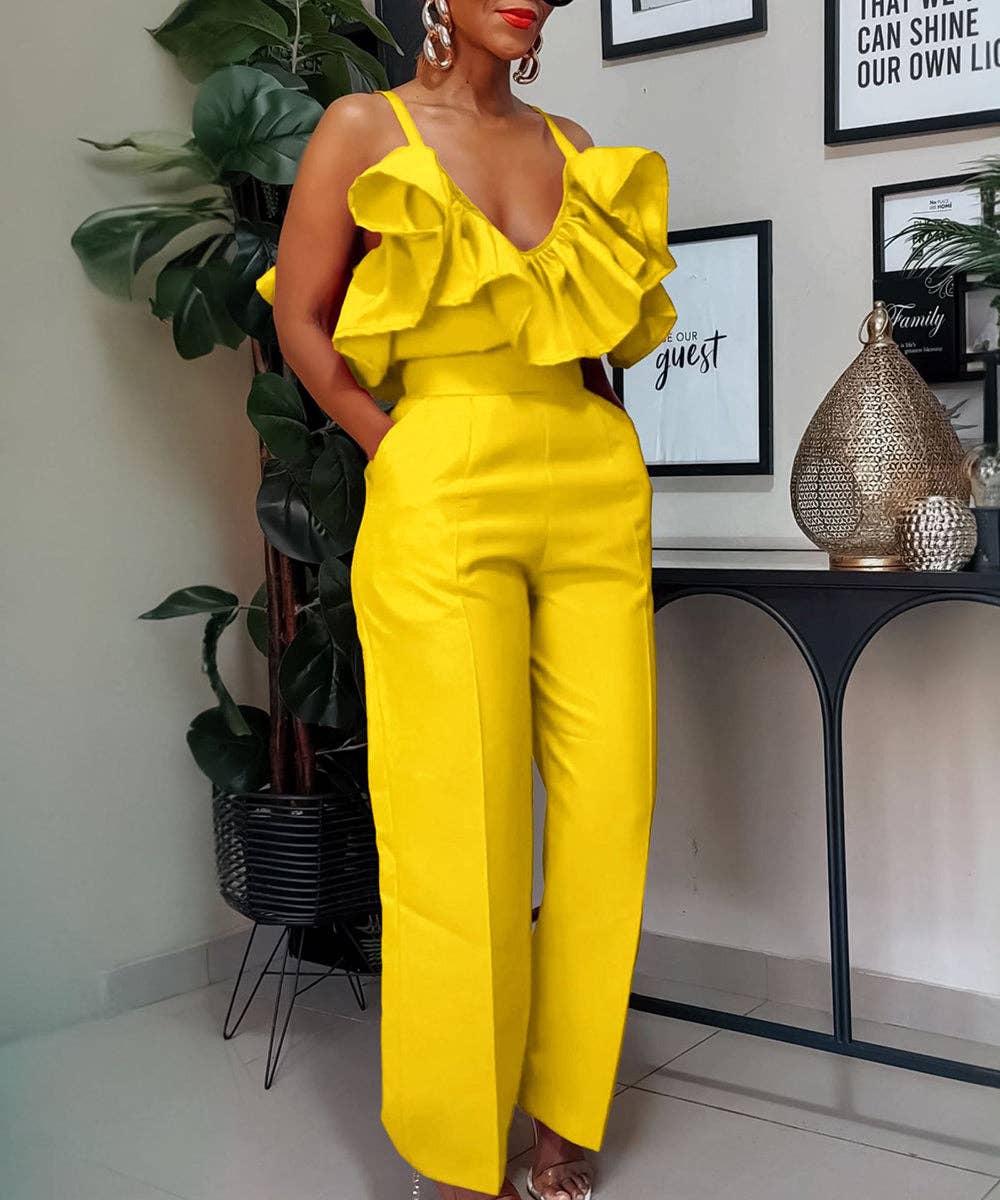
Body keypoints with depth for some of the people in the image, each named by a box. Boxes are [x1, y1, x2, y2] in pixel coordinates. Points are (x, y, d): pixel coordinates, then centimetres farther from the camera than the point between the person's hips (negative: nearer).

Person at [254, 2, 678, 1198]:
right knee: (461, 822, -4)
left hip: (594, 493, 5)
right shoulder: (366, 129, 5)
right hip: (445, 502, -4)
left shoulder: (574, 149, 16)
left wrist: (601, 458, 7)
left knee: (607, 801, 2)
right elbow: (300, 320, 1)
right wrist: (402, 460, -5)